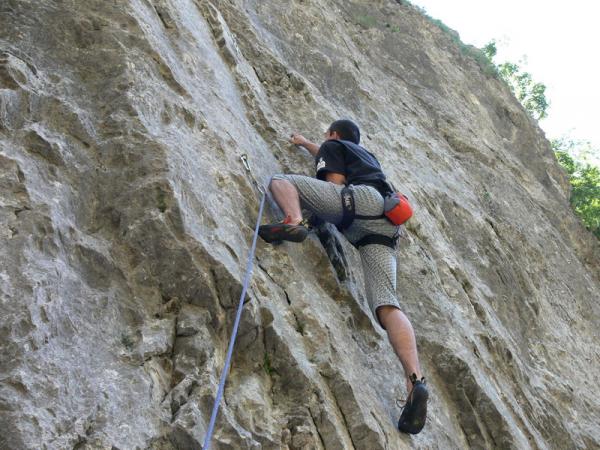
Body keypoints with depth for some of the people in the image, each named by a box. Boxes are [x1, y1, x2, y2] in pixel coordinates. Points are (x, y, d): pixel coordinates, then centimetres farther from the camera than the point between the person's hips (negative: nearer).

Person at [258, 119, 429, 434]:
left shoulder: (333, 145, 24)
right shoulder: (365, 155, 44)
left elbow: (335, 181, 8)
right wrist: (305, 144, 80)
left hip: (362, 199, -6)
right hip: (384, 225, 6)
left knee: (280, 180, 6)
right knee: (385, 304, -14)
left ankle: (293, 222, -29)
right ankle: (415, 381, -36)